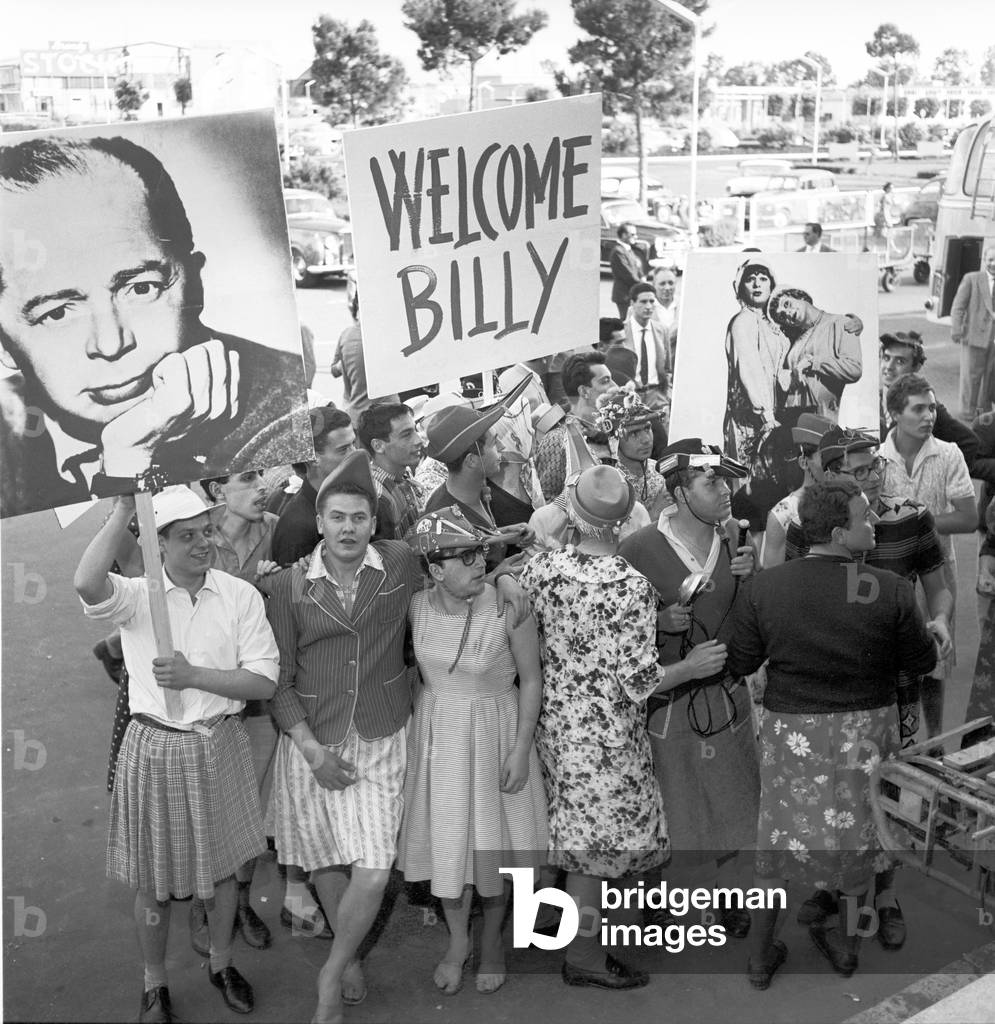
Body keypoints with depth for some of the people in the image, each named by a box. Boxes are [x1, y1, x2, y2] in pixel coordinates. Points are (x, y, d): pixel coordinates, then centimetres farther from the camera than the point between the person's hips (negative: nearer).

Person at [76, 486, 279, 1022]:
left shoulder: (240, 595, -7)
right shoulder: (137, 594, -10)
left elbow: (264, 681, -10)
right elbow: (86, 583, -35)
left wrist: (194, 676, -20)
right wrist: (123, 509, -31)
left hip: (219, 746, 2)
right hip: (154, 750, -1)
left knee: (221, 867, 19)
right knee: (154, 882, 13)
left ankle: (221, 963, 44)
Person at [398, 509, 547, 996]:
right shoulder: (418, 606, -9)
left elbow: (531, 678, -11)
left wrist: (521, 749, -11)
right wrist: (420, 722, 9)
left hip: (495, 731, -3)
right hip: (436, 732, 3)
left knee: (493, 839, 10)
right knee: (445, 840, 11)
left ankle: (491, 939, 35)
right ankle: (457, 939, 34)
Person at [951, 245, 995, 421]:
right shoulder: (971, 279, 0)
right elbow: (958, 307, -3)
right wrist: (956, 330, -11)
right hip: (975, 334, -3)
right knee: (971, 374, 3)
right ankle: (968, 410, 13)